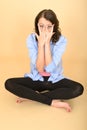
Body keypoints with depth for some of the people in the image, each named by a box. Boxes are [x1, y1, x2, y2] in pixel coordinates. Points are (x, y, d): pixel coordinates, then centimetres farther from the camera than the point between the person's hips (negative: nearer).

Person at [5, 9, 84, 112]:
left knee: (78, 89, -28)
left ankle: (31, 96, -19)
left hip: (55, 80, 0)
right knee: (9, 83, -24)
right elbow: (39, 68, -21)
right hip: (36, 79, 1)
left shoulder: (61, 40, -16)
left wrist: (47, 43, -28)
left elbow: (50, 68, -25)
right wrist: (41, 44, -28)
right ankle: (53, 102, -22)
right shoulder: (31, 39, -14)